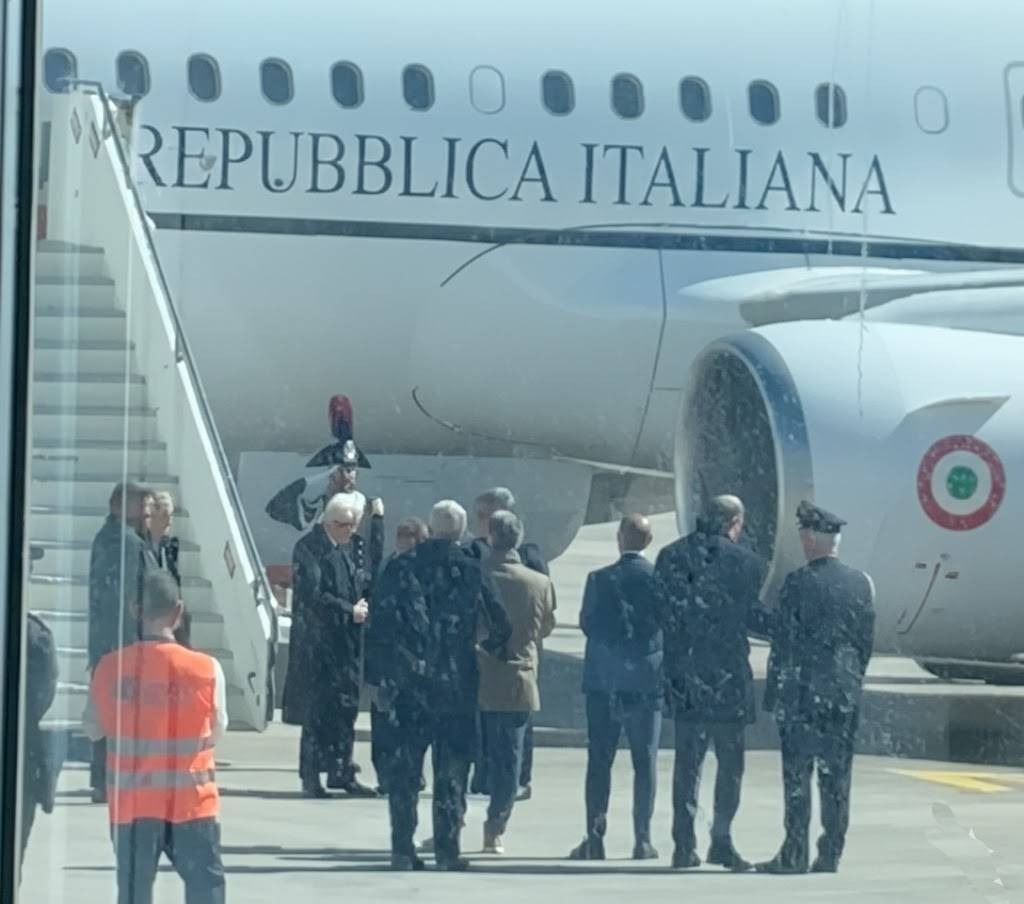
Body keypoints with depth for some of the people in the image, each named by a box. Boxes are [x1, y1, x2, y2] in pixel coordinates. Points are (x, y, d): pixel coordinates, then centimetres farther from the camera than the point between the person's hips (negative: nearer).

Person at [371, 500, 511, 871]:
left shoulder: (403, 567, -2)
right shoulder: (470, 571, -5)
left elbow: (380, 623, -2)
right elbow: (500, 627, -4)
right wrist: (487, 645, 17)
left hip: (408, 680, 1)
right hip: (456, 683, -1)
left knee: (405, 765, 7)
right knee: (451, 767, 5)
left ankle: (402, 848, 5)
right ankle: (447, 848, 4)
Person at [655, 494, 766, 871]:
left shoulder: (670, 557, 5)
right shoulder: (744, 561, -7)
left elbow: (658, 614, 5)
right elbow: (755, 617, -4)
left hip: (684, 674, 4)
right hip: (728, 677, -4)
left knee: (687, 760, 10)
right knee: (730, 761, 6)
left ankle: (684, 844, 7)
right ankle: (721, 840, 0)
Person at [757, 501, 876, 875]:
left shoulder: (799, 582, -9)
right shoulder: (861, 583, 5)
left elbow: (784, 642, -8)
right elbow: (866, 640, 9)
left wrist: (775, 695, -3)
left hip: (803, 691, -4)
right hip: (845, 693, 4)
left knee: (797, 776, 0)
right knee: (836, 776, 7)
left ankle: (795, 854, -1)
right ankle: (830, 854, 8)